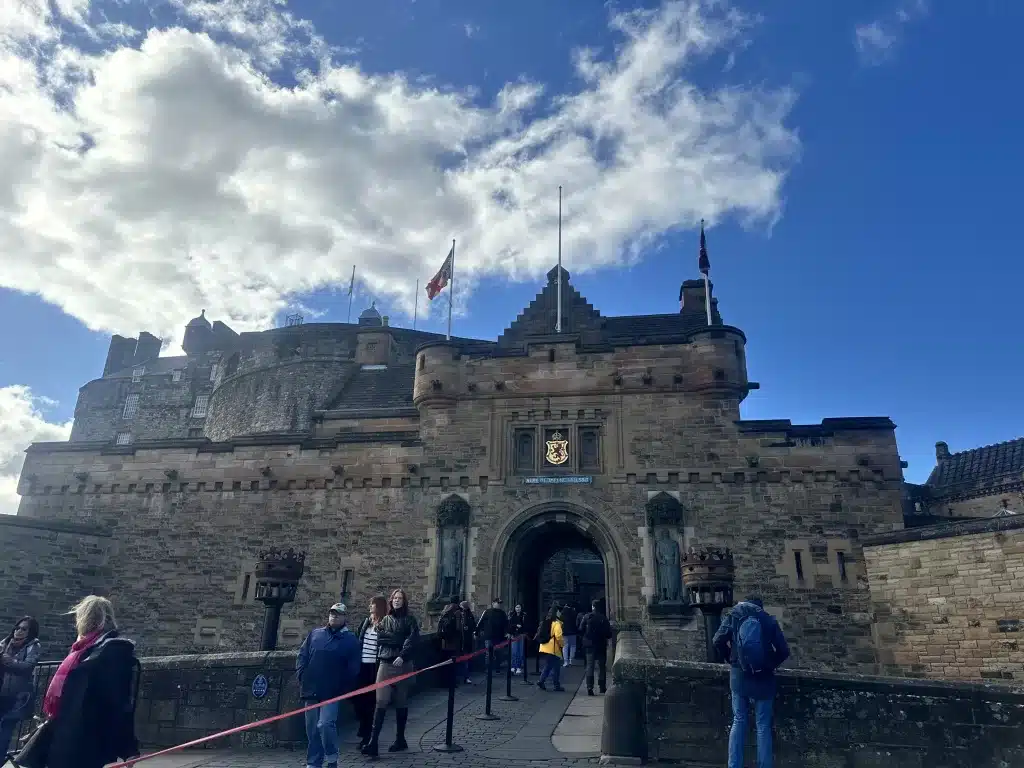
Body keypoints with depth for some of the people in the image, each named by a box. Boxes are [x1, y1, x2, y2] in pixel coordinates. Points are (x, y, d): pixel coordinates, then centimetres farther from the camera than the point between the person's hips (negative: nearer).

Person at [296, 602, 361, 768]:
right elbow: (302, 656, 12)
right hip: (311, 690, 4)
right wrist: (301, 676, 1)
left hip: (332, 692, -4)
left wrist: (344, 688, -3)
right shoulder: (315, 634, 11)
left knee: (325, 725, -17)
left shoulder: (350, 640, 1)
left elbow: (353, 669, 1)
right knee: (312, 729, 9)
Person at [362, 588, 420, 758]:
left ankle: (400, 739, 19)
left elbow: (413, 641, -10)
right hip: (385, 664, 2)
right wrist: (399, 640, -12)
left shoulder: (410, 620, 2)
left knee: (401, 703, 8)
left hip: (402, 665, -2)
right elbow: (380, 638, -1)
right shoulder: (385, 619, 11)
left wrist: (402, 656, -23)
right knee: (381, 702, -7)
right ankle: (373, 742, -8)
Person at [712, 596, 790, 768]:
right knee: (763, 725, 8)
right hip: (763, 678, -1)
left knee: (738, 722, 12)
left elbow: (718, 641, -7)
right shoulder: (769, 620, 2)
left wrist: (731, 659, 8)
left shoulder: (733, 616, 4)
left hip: (739, 676, 1)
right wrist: (771, 664, 14)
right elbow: (784, 651, -2)